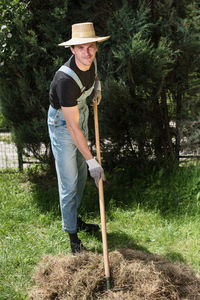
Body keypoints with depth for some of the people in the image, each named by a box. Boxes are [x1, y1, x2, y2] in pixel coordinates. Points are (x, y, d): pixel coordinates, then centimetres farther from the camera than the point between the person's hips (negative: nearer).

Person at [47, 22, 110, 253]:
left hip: (81, 112, 8)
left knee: (81, 173, 19)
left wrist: (97, 85, -3)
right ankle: (71, 234, 14)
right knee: (69, 181, -2)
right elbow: (73, 128, -33)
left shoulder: (90, 60, -14)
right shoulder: (66, 80, -37)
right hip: (62, 122, -8)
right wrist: (92, 161, -30)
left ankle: (74, 219, 39)